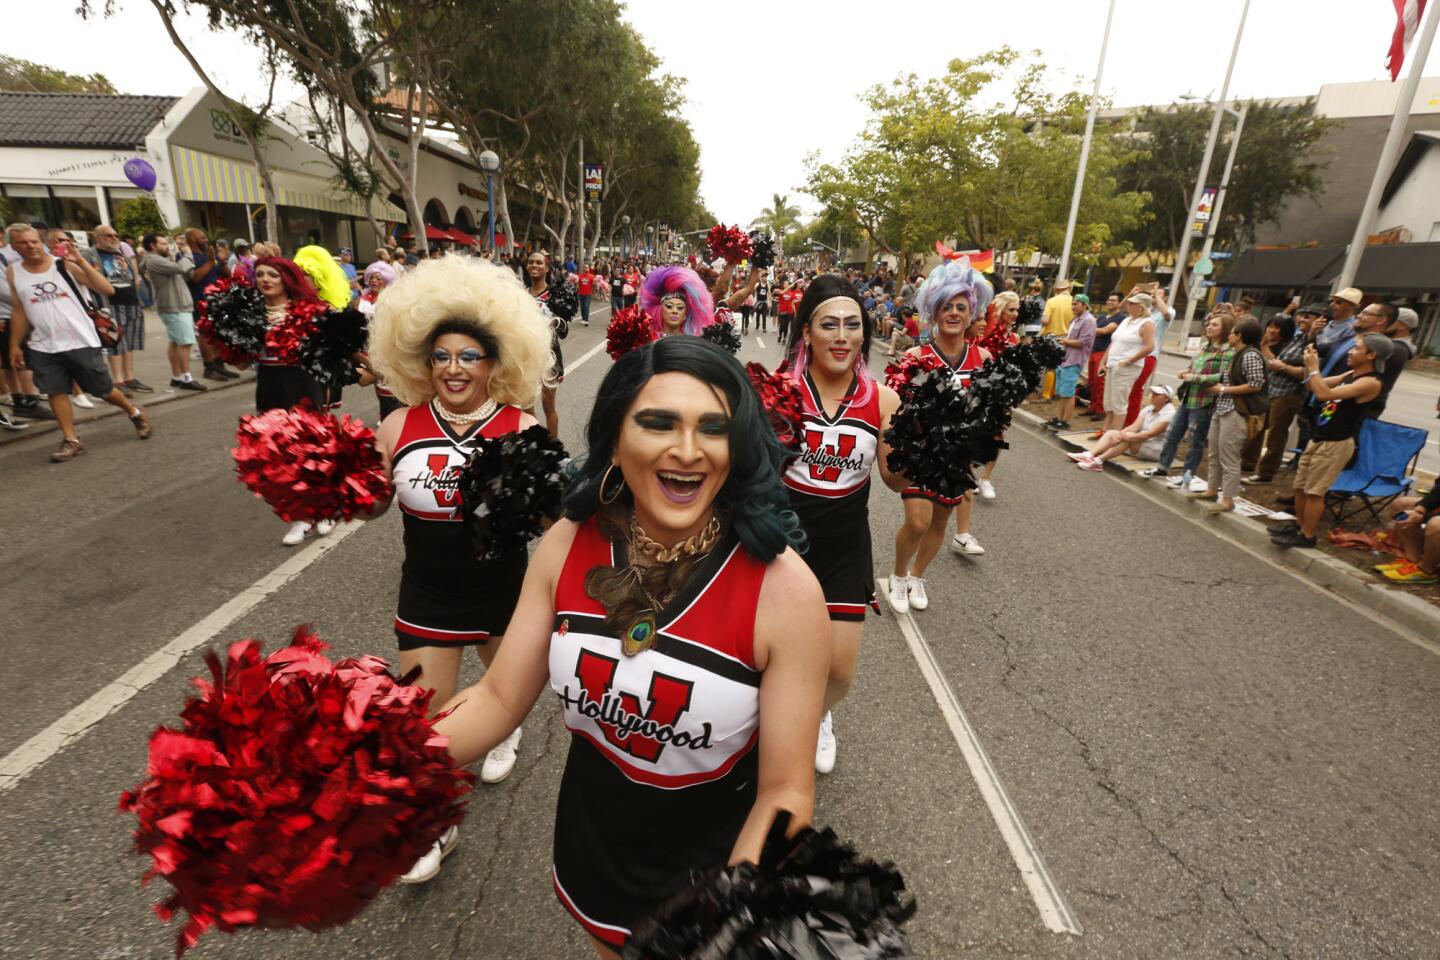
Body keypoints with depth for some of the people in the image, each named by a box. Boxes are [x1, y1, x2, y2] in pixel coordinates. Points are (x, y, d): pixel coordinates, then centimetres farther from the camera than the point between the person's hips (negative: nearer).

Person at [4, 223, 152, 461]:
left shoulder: (65, 265, -4)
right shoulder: (12, 273, 5)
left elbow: (108, 290, -14)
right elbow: (18, 311, 12)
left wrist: (81, 262, -20)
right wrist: (15, 346, 10)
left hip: (81, 341, -3)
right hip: (43, 347, 3)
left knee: (103, 390, 5)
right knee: (55, 392, 0)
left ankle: (135, 413, 30)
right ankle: (71, 440, 6)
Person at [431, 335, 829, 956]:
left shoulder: (784, 589, -28)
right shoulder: (568, 545, -16)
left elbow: (786, 792, -20)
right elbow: (499, 698, -9)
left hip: (715, 863, -3)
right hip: (588, 847, 4)